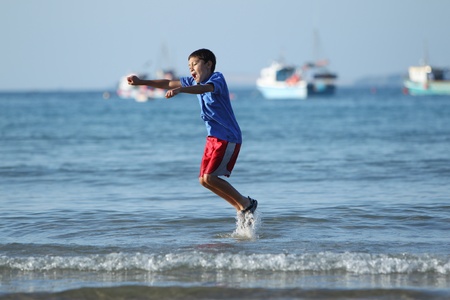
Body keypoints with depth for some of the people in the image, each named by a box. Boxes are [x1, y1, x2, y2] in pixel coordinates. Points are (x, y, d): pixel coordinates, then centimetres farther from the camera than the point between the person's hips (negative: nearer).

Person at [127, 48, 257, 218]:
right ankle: (241, 208, 13)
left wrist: (179, 90, -51)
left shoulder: (217, 78, -14)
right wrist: (141, 82, 2)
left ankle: (246, 203, -1)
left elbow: (204, 88, -36)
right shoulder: (194, 81, 10)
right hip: (213, 138, 9)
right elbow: (168, 84, 10)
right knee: (204, 180, 4)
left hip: (228, 138, -9)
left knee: (209, 178, -16)